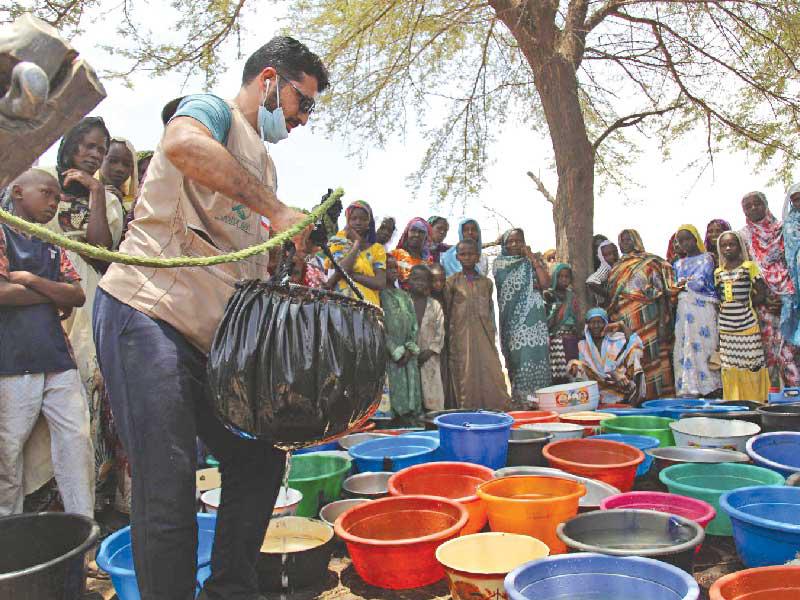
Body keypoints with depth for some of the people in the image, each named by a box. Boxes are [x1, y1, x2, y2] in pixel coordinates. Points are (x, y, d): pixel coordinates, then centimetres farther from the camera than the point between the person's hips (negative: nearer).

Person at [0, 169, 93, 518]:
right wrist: (55, 294, 1)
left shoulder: (53, 247, 21)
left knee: (78, 442, -1)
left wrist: (32, 280, -4)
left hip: (58, 360, 5)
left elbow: (78, 296, 9)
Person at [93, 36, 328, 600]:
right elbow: (182, 144, -27)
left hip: (213, 335, 9)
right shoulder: (211, 109, 0)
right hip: (146, 315, -9)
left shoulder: (264, 164, 25)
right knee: (169, 486, -9)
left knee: (258, 460, 10)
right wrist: (276, 210, -24)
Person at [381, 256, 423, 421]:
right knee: (394, 393, -9)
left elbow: (414, 324, 14)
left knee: (411, 394, 1)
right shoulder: (379, 294, -2)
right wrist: (396, 352, -11)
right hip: (389, 356, -5)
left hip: (409, 356, 5)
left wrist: (410, 349, -1)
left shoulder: (405, 295, 18)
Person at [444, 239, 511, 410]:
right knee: (465, 376, -1)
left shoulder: (486, 282, 11)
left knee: (492, 374, -3)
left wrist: (492, 335, 10)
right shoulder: (452, 282, 3)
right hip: (461, 336, -2)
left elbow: (491, 311, 15)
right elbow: (446, 312, 4)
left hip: (485, 337, 2)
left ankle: (499, 410, 3)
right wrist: (449, 342, 0)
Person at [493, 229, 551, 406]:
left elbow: (544, 281, -2)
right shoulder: (500, 263, 10)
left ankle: (539, 396, 1)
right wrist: (532, 285, 1)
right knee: (520, 355, -9)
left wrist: (532, 258, -2)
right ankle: (521, 398, -6)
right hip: (515, 314, -2)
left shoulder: (535, 259, 14)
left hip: (535, 313, 2)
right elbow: (506, 288, 1)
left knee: (538, 353, -4)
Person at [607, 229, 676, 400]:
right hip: (622, 323, 5)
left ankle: (657, 396, 0)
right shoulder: (616, 268, 18)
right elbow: (610, 296, 18)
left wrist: (663, 322, -14)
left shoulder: (650, 262, 2)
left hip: (646, 321, -4)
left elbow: (662, 294, -5)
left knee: (651, 357, -6)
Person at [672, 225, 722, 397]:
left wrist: (683, 283, 6)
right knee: (685, 348, -2)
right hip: (684, 310, 5)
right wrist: (691, 282, -1)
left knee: (705, 345, -7)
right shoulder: (678, 264, 21)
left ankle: (710, 386, -4)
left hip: (704, 308, -5)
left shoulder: (706, 258, 5)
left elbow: (700, 283, -8)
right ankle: (689, 389, -2)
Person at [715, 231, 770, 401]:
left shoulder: (749, 266, 0)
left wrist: (745, 303, -8)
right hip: (725, 327, 4)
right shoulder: (718, 272, 11)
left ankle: (754, 402, 7)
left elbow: (762, 293, -4)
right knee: (730, 367, 6)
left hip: (746, 325, -4)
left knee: (751, 364, -3)